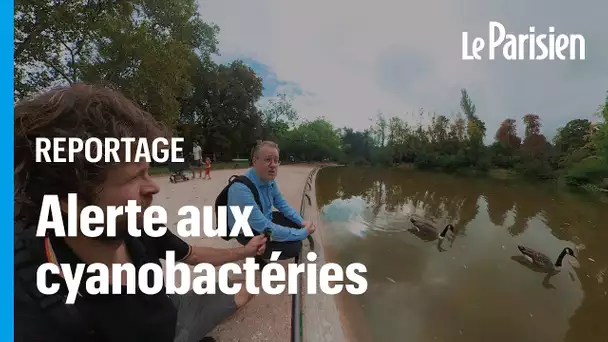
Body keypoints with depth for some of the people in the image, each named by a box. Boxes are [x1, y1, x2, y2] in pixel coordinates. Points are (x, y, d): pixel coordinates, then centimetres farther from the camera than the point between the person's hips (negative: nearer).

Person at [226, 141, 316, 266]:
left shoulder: (269, 179, -8)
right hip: (248, 233, -8)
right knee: (294, 246, -20)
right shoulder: (241, 189, -35)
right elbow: (266, 229, -34)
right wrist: (303, 233, -26)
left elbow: (282, 204, 8)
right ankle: (257, 254, 6)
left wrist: (302, 222, -6)